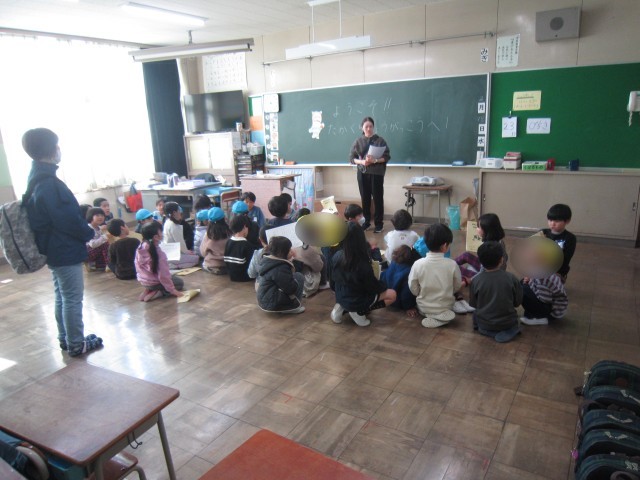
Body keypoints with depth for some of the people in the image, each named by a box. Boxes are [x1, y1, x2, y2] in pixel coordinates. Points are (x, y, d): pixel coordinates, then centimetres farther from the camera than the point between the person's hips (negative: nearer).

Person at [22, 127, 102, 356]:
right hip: (66, 251, -10)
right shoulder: (49, 184, -23)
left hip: (54, 250, 10)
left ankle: (65, 338, 31)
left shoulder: (37, 179, 9)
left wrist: (84, 231, 9)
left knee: (62, 296, 19)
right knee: (73, 298, 2)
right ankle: (76, 344, 13)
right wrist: (89, 234, -6)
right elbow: (69, 220, -23)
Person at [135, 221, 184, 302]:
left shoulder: (140, 248, -8)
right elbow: (163, 274, -23)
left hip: (143, 281, 7)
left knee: (173, 277, 30)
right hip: (154, 282, -7)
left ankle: (148, 290, 8)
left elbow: (138, 267, 5)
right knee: (180, 283, 16)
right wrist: (172, 290, -13)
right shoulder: (158, 252, -28)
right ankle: (153, 294, -3)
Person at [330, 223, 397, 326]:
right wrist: (383, 286, 7)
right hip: (357, 302, -6)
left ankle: (342, 308, 10)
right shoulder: (363, 264, -31)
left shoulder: (337, 256, -15)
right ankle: (359, 312, -3)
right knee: (391, 295, 5)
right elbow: (373, 287, -16)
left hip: (341, 297, 6)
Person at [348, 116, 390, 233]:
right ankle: (367, 221, 20)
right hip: (362, 173, 2)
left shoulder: (380, 140, -1)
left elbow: (387, 157, -3)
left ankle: (379, 223, 7)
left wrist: (375, 160, -19)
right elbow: (351, 158, 4)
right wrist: (362, 162, -14)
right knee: (365, 198, 6)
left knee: (378, 198, -1)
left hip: (377, 173, -2)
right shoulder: (358, 141, 5)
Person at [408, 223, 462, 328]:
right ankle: (442, 317, 14)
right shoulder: (452, 264, -20)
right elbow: (457, 287, -4)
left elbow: (413, 290, -9)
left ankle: (430, 317, 15)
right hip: (446, 308, 0)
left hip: (423, 308, 1)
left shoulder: (418, 264, -20)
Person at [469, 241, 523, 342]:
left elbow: (473, 304, -3)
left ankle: (487, 331, 9)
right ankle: (510, 330, 12)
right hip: (507, 323, 2)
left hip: (484, 324, -2)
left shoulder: (476, 280, -15)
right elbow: (517, 302, -3)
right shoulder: (511, 278, -14)